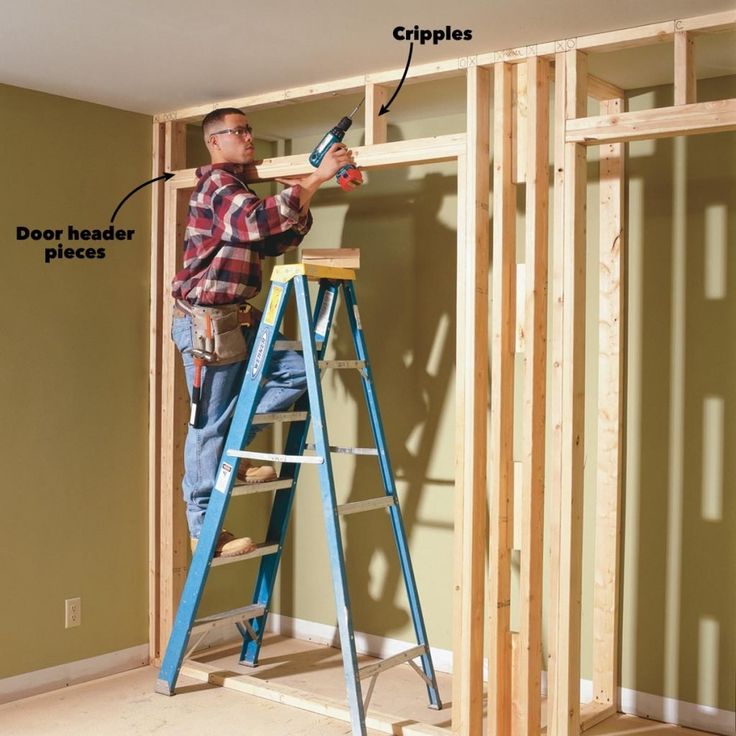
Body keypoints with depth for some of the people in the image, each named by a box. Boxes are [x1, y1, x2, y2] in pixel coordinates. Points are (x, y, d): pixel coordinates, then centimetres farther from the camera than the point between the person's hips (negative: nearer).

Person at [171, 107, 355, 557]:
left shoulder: (238, 189, 21)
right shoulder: (217, 184, -10)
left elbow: (277, 242, 16)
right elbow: (258, 220, -30)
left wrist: (304, 201, 2)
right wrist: (316, 179, -27)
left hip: (237, 319, 9)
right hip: (206, 321, -9)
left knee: (297, 368, 2)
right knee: (210, 423, -3)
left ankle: (231, 451, 9)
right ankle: (203, 529, 7)